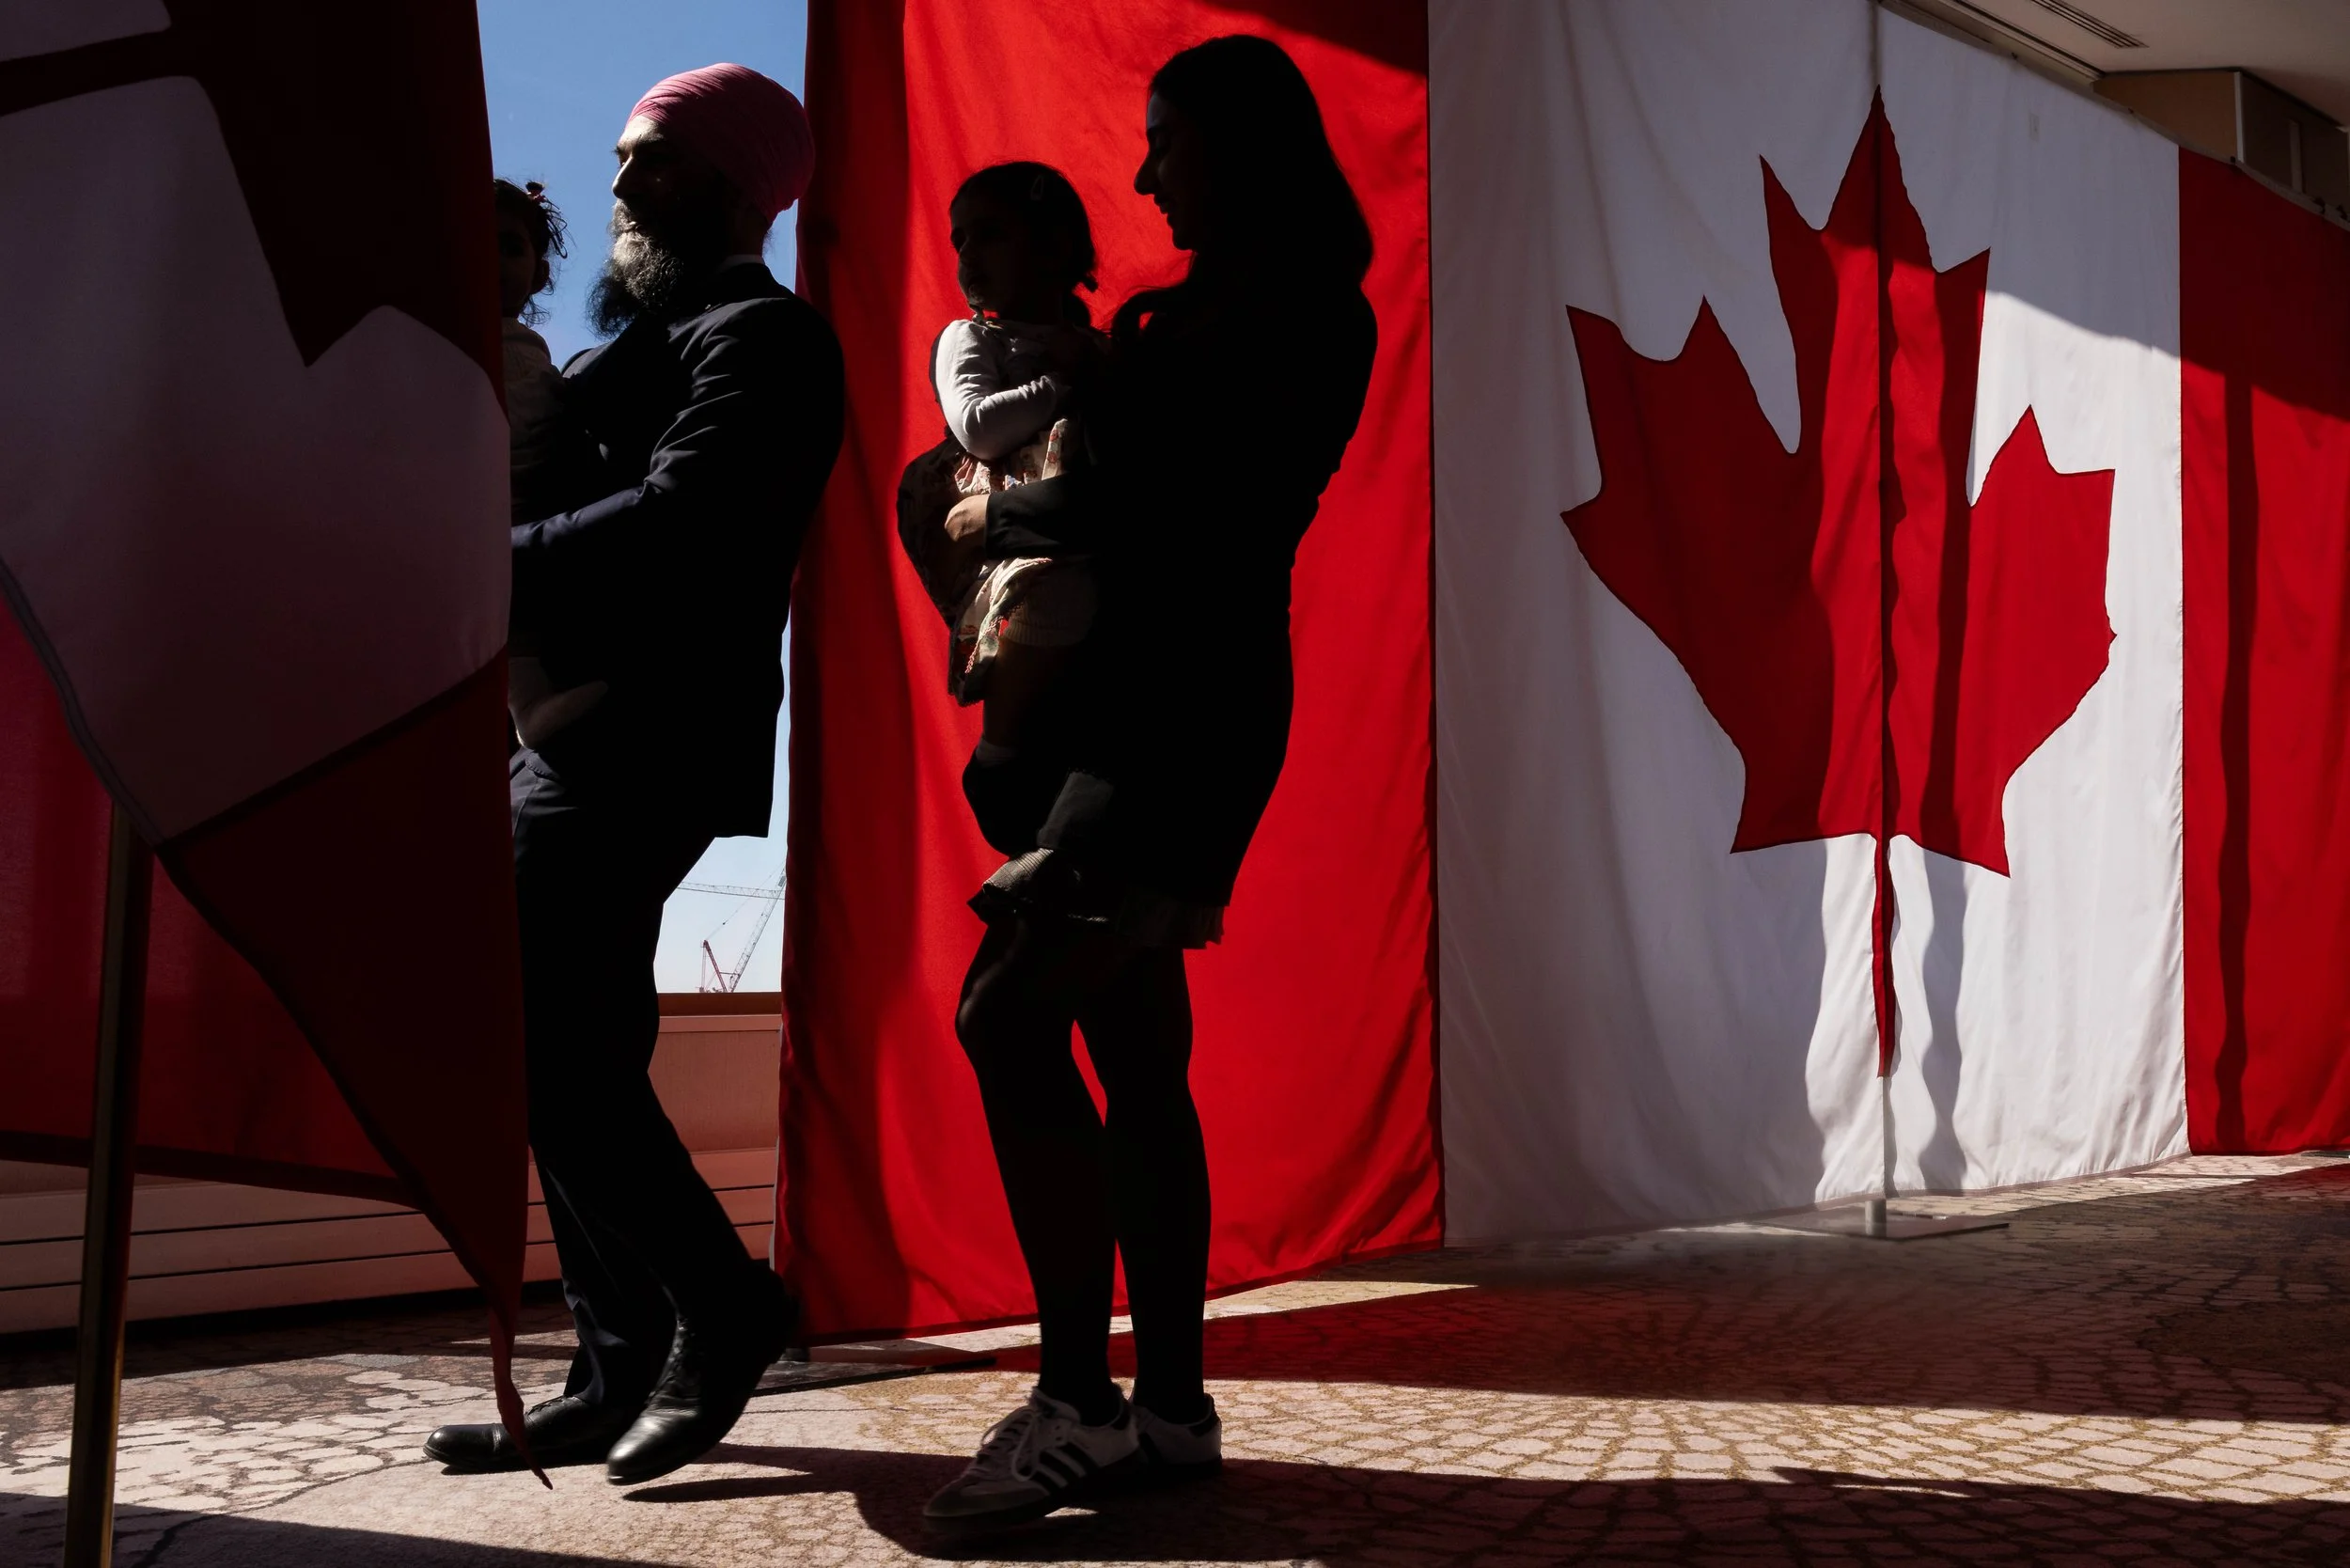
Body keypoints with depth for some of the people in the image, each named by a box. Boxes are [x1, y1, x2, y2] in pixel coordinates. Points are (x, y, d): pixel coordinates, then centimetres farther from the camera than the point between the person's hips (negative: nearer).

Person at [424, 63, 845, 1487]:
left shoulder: (762, 335, -4)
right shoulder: (654, 339, 26)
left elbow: (677, 522, -19)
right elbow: (579, 494, 19)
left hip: (641, 741, -10)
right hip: (581, 735, 10)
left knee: (539, 1037, -14)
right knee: (570, 1052, 8)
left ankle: (722, 1306, -2)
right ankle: (625, 1373, 14)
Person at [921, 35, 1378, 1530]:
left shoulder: (1294, 312, -7)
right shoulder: (1213, 312, 21)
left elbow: (1154, 504, -15)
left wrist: (1000, 515, -2)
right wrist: (1023, 520, 1)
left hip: (1183, 713, -9)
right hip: (1132, 706, 9)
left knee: (1009, 1013, -18)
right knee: (1135, 1051, 7)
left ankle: (1080, 1398, -13)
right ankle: (1169, 1405, 12)